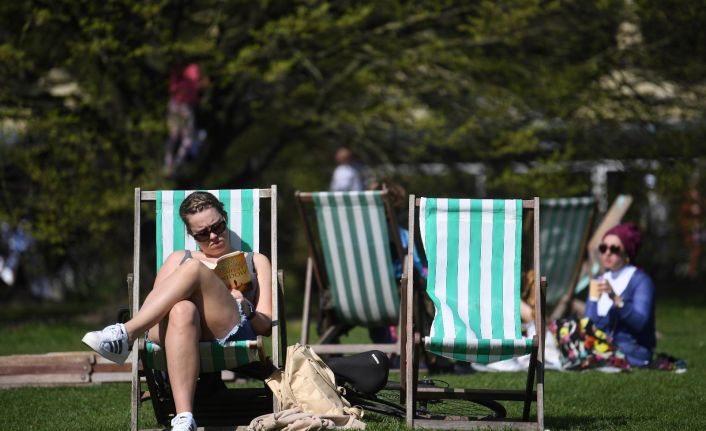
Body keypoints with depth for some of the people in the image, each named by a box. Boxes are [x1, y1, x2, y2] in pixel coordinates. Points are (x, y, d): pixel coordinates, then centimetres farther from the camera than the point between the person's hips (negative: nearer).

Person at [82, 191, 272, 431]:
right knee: (182, 310, -40)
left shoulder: (255, 262, 29)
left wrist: (243, 306, -4)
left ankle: (124, 335, -37)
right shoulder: (178, 260, 33)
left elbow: (266, 324, 18)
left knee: (192, 269, -26)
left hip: (234, 335, -1)